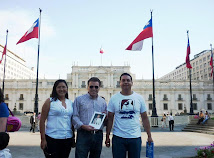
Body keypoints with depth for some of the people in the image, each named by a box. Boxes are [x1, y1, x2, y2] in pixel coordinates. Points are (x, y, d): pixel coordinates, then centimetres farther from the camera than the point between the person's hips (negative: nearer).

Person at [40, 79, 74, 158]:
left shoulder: (70, 103, 11)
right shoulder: (50, 101, -1)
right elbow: (42, 120, -3)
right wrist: (43, 139, -8)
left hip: (67, 139, 4)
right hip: (52, 138, -4)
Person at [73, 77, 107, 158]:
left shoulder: (103, 102, 14)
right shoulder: (79, 99, 5)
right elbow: (75, 116, -3)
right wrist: (83, 126, -19)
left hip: (98, 135, 4)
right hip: (83, 134, -3)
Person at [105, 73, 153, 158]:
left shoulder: (139, 98, 3)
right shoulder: (114, 98, 1)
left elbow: (145, 118, 6)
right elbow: (110, 119, 3)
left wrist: (149, 136, 2)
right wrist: (107, 137, 0)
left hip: (135, 137, 1)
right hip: (118, 137, -1)